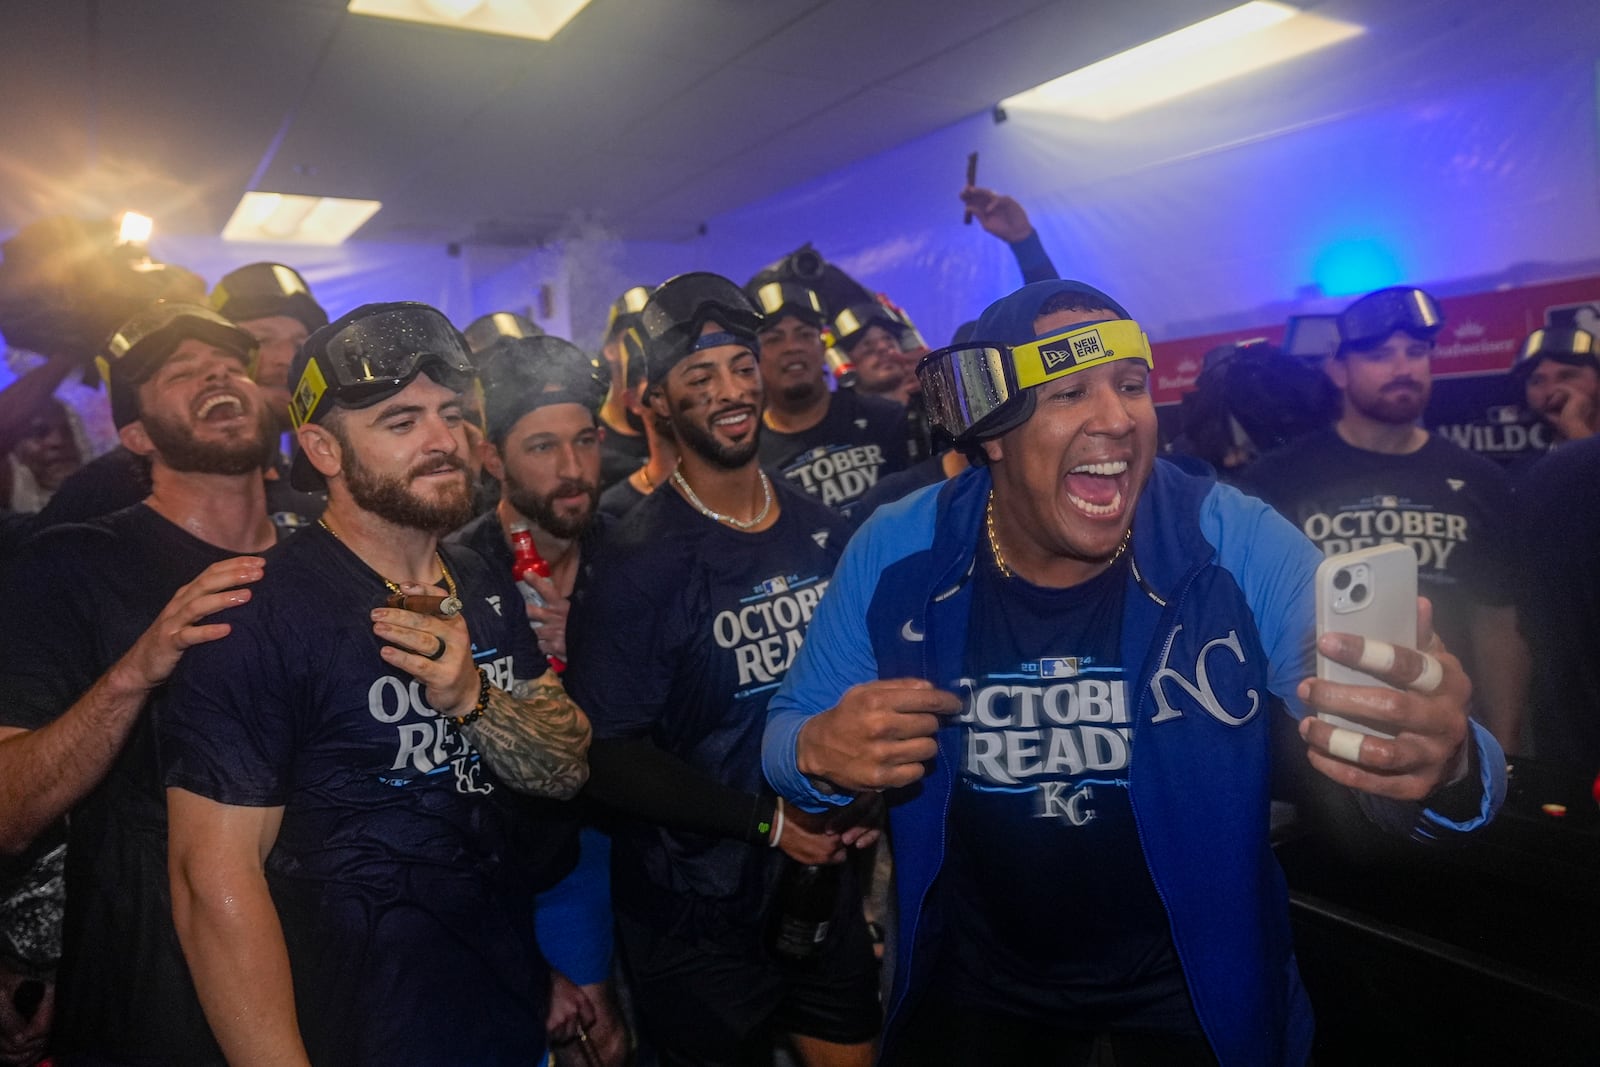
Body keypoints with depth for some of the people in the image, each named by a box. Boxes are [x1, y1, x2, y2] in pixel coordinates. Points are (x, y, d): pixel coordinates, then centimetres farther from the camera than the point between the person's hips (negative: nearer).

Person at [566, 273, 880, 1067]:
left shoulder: (823, 532, 0)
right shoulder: (639, 561, -16)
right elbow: (610, 755, -17)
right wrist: (766, 820, -19)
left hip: (828, 887, 5)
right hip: (697, 919, -5)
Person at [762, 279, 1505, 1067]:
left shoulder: (1239, 546, -20)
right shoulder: (895, 556, -16)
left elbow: (1373, 735, -24)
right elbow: (785, 731, -8)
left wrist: (1444, 771, -48)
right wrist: (821, 752, -31)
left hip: (1195, 976, 0)